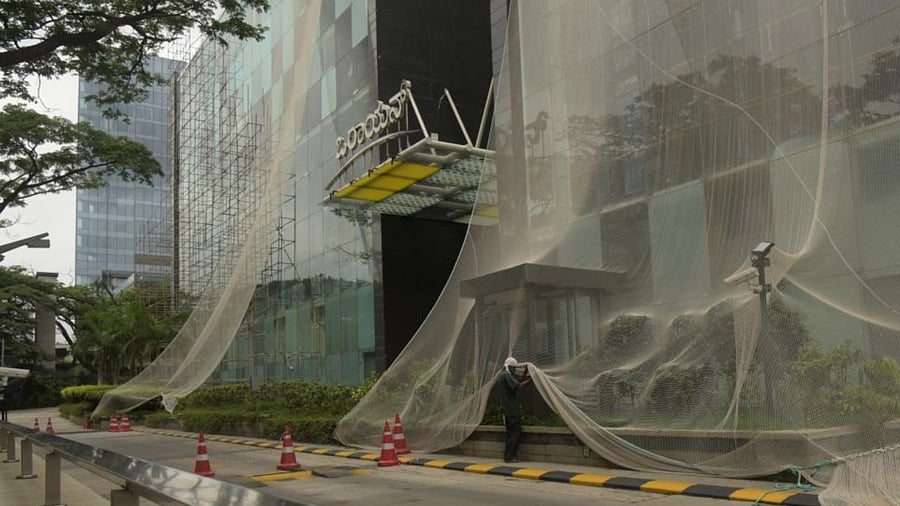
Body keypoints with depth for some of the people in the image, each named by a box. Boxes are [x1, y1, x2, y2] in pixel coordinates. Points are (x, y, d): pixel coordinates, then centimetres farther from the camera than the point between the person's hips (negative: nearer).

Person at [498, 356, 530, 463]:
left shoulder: (504, 374, 18)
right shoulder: (507, 375, -13)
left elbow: (518, 380, 19)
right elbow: (517, 386, -23)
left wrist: (525, 372, 8)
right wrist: (529, 380, -16)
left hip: (508, 409, 10)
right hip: (512, 409, -10)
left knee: (511, 433, 14)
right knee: (516, 432, -7)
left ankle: (508, 455, 15)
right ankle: (509, 456, -7)